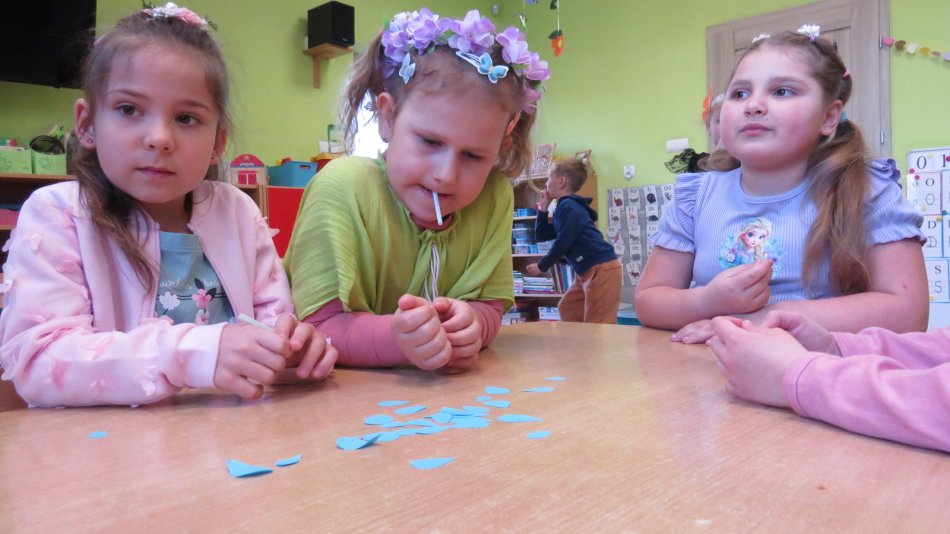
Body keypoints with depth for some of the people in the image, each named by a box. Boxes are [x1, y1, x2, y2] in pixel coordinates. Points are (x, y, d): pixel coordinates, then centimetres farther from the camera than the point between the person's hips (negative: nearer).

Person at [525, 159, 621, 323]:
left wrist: (541, 266, -6)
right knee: (567, 309, 18)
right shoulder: (566, 207, 21)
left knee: (596, 326, -9)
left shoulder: (568, 206, -11)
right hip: (588, 271, 11)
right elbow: (542, 235, 23)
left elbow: (562, 243, -16)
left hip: (602, 269, -11)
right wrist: (542, 210, 15)